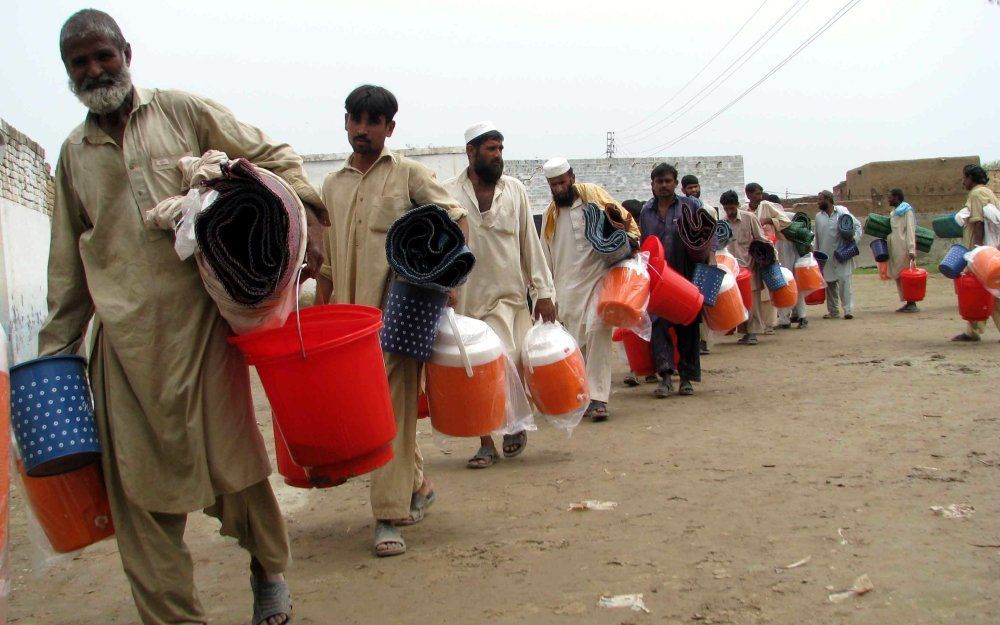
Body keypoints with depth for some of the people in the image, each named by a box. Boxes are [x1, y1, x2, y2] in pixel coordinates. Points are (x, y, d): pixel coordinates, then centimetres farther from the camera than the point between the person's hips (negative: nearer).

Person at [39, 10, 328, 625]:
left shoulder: (182, 111, 9)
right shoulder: (74, 153, 18)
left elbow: (272, 156, 8)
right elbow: (68, 263, 21)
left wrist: (306, 215, -10)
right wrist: (55, 350, 18)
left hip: (203, 319, -3)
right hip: (125, 339, 3)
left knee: (233, 456, -3)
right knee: (139, 486, 1)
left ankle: (270, 568, 25)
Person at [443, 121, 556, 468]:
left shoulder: (514, 190, 6)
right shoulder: (449, 194, -1)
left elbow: (530, 243, 7)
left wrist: (543, 291, 5)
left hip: (508, 296, 0)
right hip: (464, 298, 0)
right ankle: (486, 443, 15)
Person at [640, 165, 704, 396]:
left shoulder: (690, 206, 4)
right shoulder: (646, 212, 11)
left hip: (686, 279, -1)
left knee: (688, 327, 4)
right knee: (659, 325, -11)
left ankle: (686, 377, 13)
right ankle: (665, 376, -13)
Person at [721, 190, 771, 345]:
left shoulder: (749, 218, -5)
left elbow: (761, 239, -1)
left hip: (750, 265, -3)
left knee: (753, 300, -1)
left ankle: (753, 332, 4)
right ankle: (745, 331, 12)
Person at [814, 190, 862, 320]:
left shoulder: (842, 211, -2)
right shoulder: (818, 216, 10)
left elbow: (857, 225, 2)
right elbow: (817, 237, 14)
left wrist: (854, 239, -14)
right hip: (826, 256, 4)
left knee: (845, 280, -11)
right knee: (830, 283, 7)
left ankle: (848, 309, -10)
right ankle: (833, 311, 15)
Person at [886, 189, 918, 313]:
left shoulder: (907, 211, -7)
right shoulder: (893, 213, 18)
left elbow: (910, 231, -14)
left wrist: (911, 250, -21)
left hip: (904, 250, -8)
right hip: (895, 250, 8)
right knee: (898, 276, 9)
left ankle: (912, 304, -2)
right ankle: (908, 303, 15)